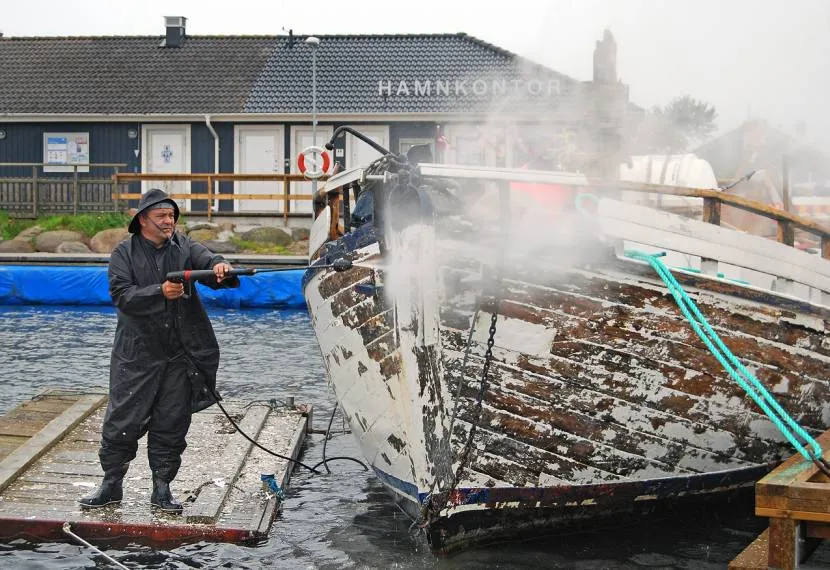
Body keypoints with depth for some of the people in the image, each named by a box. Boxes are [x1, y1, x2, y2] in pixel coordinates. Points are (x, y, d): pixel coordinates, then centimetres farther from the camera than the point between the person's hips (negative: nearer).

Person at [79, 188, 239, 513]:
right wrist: (160, 292, -25)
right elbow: (121, 296, -12)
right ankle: (111, 484, 16)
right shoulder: (124, 254, 0)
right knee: (122, 421, 1)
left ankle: (162, 489, 18)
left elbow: (208, 261, -9)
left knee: (171, 425, 7)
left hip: (180, 355, 2)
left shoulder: (184, 247, 7)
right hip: (137, 354, -2)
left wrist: (220, 269, -33)